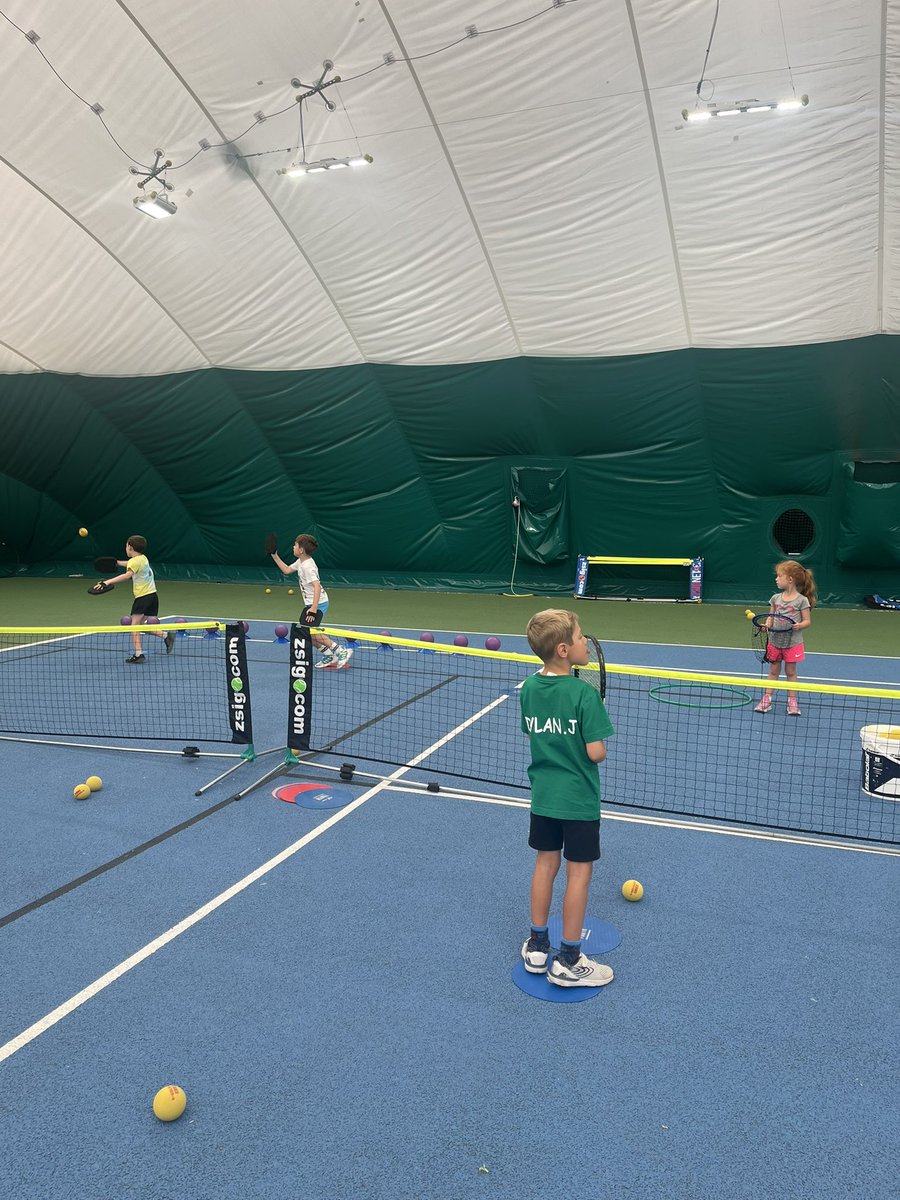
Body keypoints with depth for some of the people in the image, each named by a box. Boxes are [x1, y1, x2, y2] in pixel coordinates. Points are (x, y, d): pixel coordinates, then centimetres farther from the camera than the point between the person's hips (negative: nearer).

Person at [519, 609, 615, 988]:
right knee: (579, 872, 7)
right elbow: (596, 753, -21)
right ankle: (568, 961, 17)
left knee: (546, 863, 18)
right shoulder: (584, 693, -22)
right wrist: (595, 738, -1)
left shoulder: (529, 687, -3)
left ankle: (537, 947, 29)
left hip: (542, 795, 6)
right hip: (579, 799, -6)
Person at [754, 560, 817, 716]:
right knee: (773, 670, 10)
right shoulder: (776, 598, 2)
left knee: (791, 671, 7)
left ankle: (792, 701, 18)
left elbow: (807, 621, -6)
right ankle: (767, 700, 15)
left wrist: (800, 625, -26)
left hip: (793, 643, -3)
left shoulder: (802, 600, -10)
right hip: (775, 640, 4)